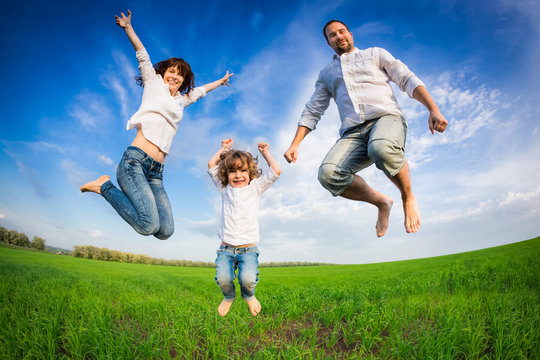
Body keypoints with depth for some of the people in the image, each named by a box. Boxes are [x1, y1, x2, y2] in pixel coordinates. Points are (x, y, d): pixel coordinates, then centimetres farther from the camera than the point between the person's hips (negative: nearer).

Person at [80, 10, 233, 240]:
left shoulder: (180, 100, 28)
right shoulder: (154, 83, 16)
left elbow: (199, 91, 42)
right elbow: (142, 55, 6)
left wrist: (219, 82, 55)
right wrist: (128, 27, -6)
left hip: (156, 171, 6)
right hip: (135, 160, -6)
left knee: (165, 231, -7)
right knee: (149, 225, -24)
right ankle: (104, 187, -1)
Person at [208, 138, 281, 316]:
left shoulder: (255, 188, 7)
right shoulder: (225, 189, 12)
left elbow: (276, 170, 1)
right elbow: (211, 165, 15)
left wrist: (265, 152, 12)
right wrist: (224, 149, 22)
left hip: (249, 249, -2)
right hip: (226, 248, 2)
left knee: (248, 278, -25)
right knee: (223, 278, -21)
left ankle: (249, 296, 14)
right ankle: (229, 297, 17)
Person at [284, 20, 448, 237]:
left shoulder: (375, 54, 23)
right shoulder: (326, 74, 28)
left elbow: (408, 80, 13)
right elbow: (312, 112, 24)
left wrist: (433, 110, -3)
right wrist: (295, 145, 10)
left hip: (386, 118, -2)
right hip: (353, 134, 2)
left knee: (381, 149, -40)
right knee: (328, 174, -29)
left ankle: (408, 198, -9)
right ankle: (381, 202, -3)